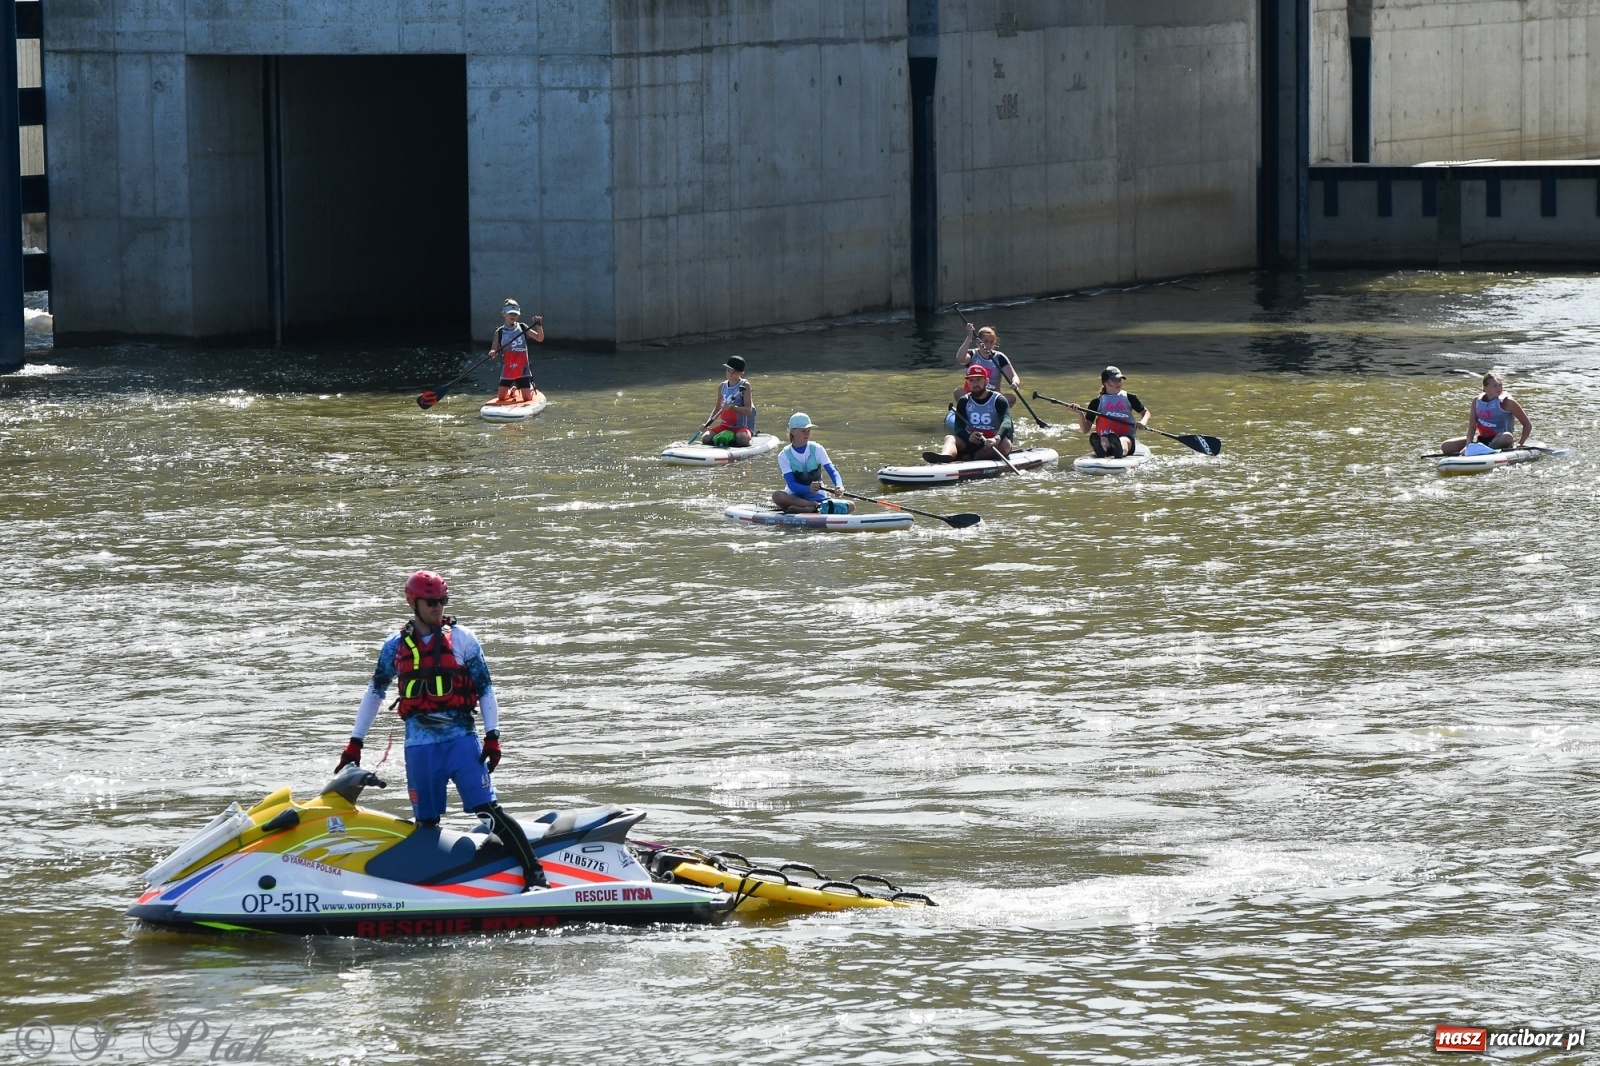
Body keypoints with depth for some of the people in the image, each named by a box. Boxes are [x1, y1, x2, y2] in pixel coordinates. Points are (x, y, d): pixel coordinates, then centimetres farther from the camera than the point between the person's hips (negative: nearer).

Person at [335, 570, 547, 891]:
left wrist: (492, 736, -3)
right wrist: (355, 743, 19)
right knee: (426, 822, 4)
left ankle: (534, 873, -15)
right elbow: (374, 693, 20)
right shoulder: (395, 647, 11)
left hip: (461, 737, -3)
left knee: (489, 810, -13)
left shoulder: (462, 639, 4)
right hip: (419, 742, 3)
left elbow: (485, 687, 5)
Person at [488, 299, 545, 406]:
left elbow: (540, 339, -4)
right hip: (507, 371, 1)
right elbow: (493, 350, 0)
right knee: (501, 398, 1)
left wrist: (539, 326, -19)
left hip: (522, 370, -1)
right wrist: (492, 353, -24)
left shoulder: (522, 328, 0)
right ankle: (512, 391, 36)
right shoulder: (499, 332, -1)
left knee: (527, 398, -4)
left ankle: (531, 389, 34)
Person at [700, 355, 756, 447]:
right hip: (725, 426, 4)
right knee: (705, 438, -19)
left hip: (743, 427, -4)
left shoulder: (744, 386, -7)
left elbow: (748, 410, -15)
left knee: (743, 439, -38)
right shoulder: (722, 387, 7)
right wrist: (708, 423, 4)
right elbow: (717, 408, 20)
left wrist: (732, 407, -30)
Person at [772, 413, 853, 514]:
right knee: (777, 496, -36)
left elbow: (832, 471, -10)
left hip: (817, 496, 2)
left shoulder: (817, 449, 1)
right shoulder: (784, 455, -3)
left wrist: (839, 486, -33)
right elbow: (792, 485, -13)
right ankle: (819, 507, -35)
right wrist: (809, 489, -34)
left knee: (850, 506, -21)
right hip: (794, 497, -2)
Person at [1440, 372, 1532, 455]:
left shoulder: (1506, 402, -8)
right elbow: (1472, 426, -4)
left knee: (1507, 437, -42)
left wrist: (1520, 444, -14)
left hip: (1500, 442, -4)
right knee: (1446, 447, -7)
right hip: (1482, 440, 4)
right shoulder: (1477, 401, 3)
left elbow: (1528, 425, -5)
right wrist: (1468, 444, -21)